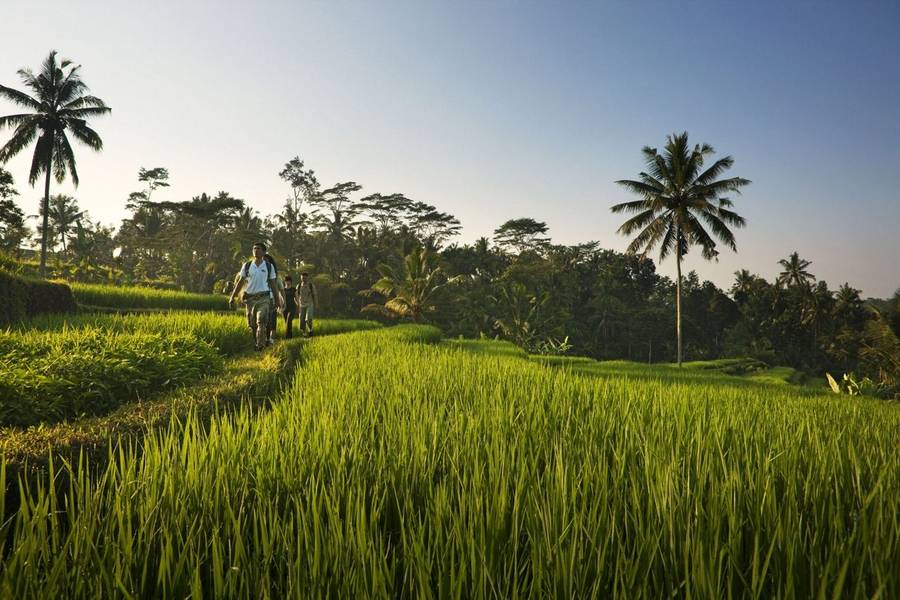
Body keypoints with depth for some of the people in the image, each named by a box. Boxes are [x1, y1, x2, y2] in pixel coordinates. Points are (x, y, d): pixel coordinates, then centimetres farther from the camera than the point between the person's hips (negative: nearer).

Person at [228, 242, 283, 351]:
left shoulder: (269, 266, 4)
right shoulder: (247, 265, 7)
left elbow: (273, 284, 9)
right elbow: (240, 282, 10)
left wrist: (278, 299, 8)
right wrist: (232, 297, 6)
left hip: (263, 298, -2)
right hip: (250, 298, 2)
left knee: (261, 322, -17)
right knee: (252, 324, 6)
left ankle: (261, 346, -21)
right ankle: (255, 344, 19)